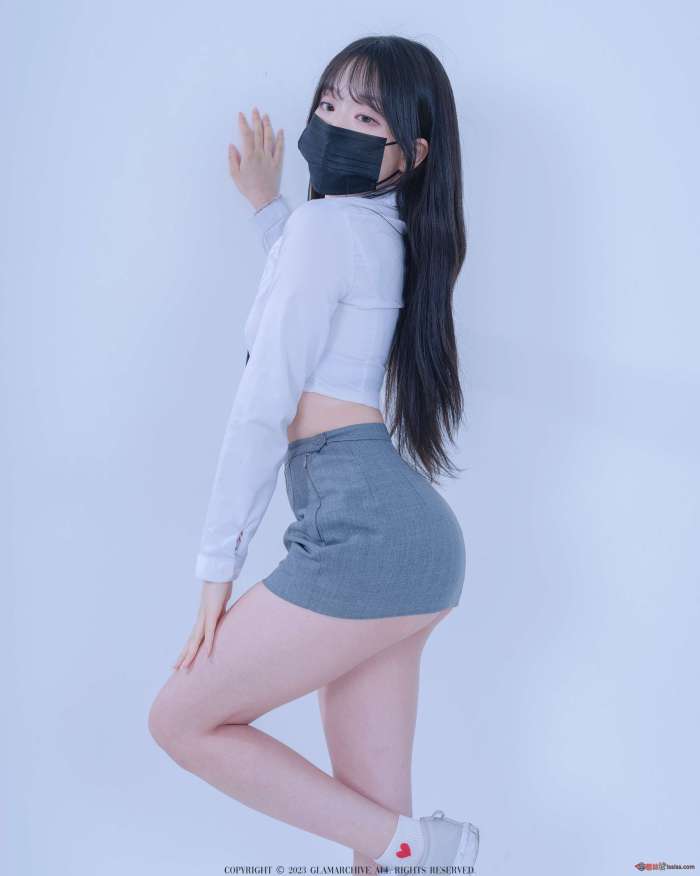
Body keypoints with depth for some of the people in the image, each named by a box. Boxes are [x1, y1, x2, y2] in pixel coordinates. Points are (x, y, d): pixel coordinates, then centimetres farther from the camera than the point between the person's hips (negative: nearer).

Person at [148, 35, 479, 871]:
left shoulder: (328, 221, -6)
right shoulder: (391, 236, 21)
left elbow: (265, 404, -10)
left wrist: (217, 563, -6)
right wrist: (266, 206, 45)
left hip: (361, 528, -10)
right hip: (407, 533, 10)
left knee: (183, 720, 5)